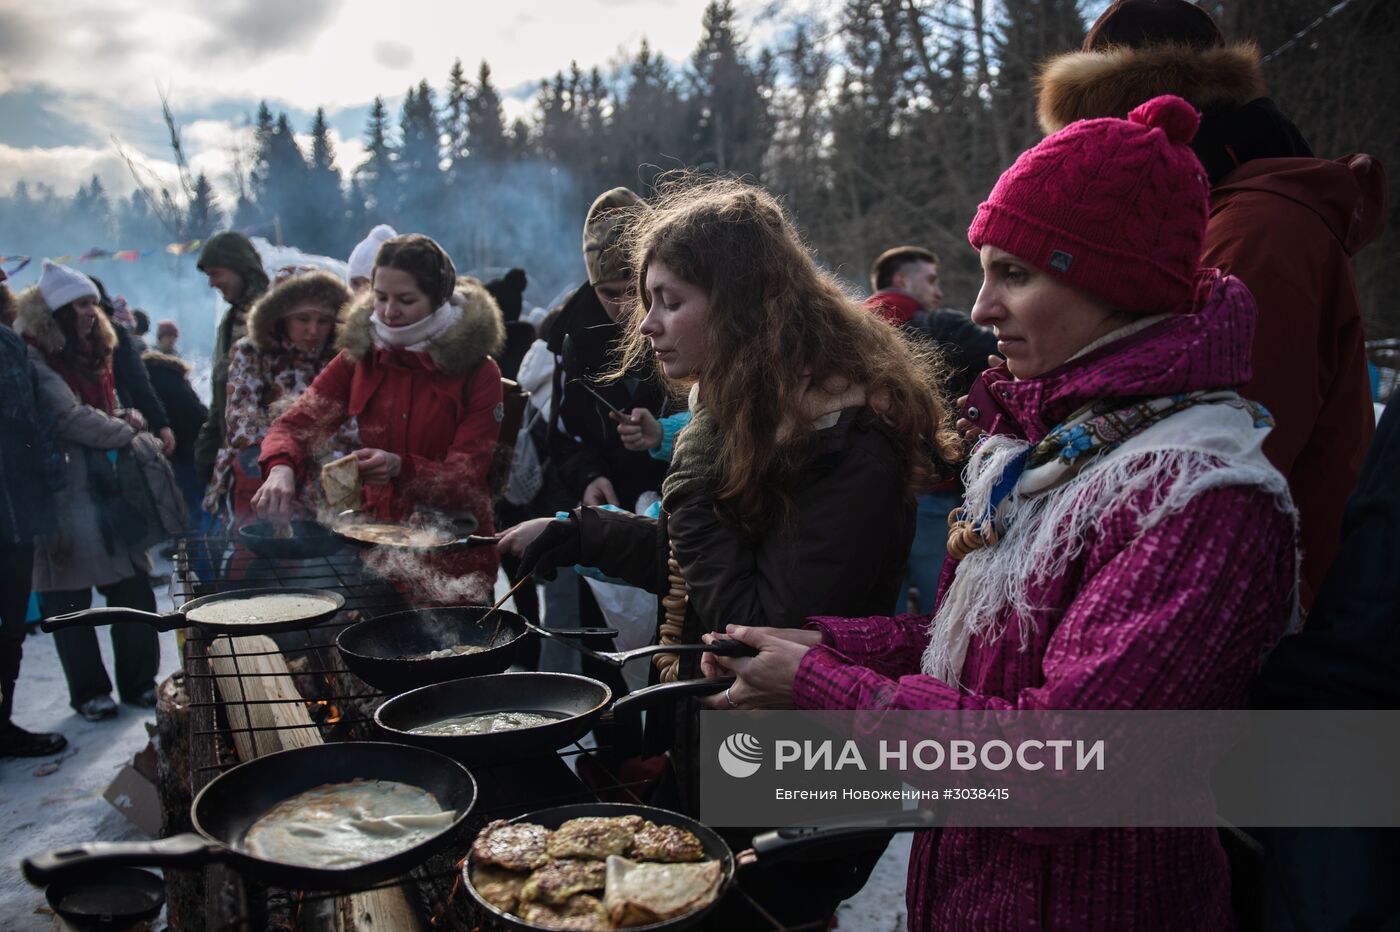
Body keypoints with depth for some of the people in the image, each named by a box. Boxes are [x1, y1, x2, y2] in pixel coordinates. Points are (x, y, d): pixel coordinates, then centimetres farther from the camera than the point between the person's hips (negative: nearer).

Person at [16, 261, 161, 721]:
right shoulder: (34, 360, -10)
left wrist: (125, 418, 1)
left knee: (135, 592, 6)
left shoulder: (90, 354, 16)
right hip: (66, 499, -7)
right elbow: (72, 419, -16)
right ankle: (89, 692, 14)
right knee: (70, 602, 3)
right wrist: (127, 430, -3)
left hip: (107, 491, 7)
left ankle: (139, 682, 17)